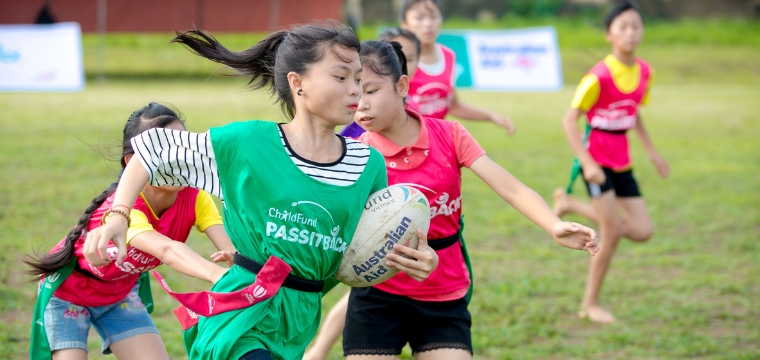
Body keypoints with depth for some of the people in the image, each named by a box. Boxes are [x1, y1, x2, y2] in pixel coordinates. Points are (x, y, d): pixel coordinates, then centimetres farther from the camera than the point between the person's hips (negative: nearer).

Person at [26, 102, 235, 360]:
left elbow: (227, 245, -38)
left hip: (120, 293, 5)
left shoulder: (194, 198, -22)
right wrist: (217, 274, -77)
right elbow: (166, 250, -58)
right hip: (67, 291, -5)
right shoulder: (124, 208, -39)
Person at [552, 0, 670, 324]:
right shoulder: (599, 77, -18)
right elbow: (569, 119, -16)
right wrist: (586, 163, -23)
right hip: (596, 158, -7)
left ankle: (571, 204, 18)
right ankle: (591, 304, 7)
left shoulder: (644, 72, 3)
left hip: (621, 161, 7)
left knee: (642, 231, 1)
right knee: (612, 231, -10)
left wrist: (652, 152, 17)